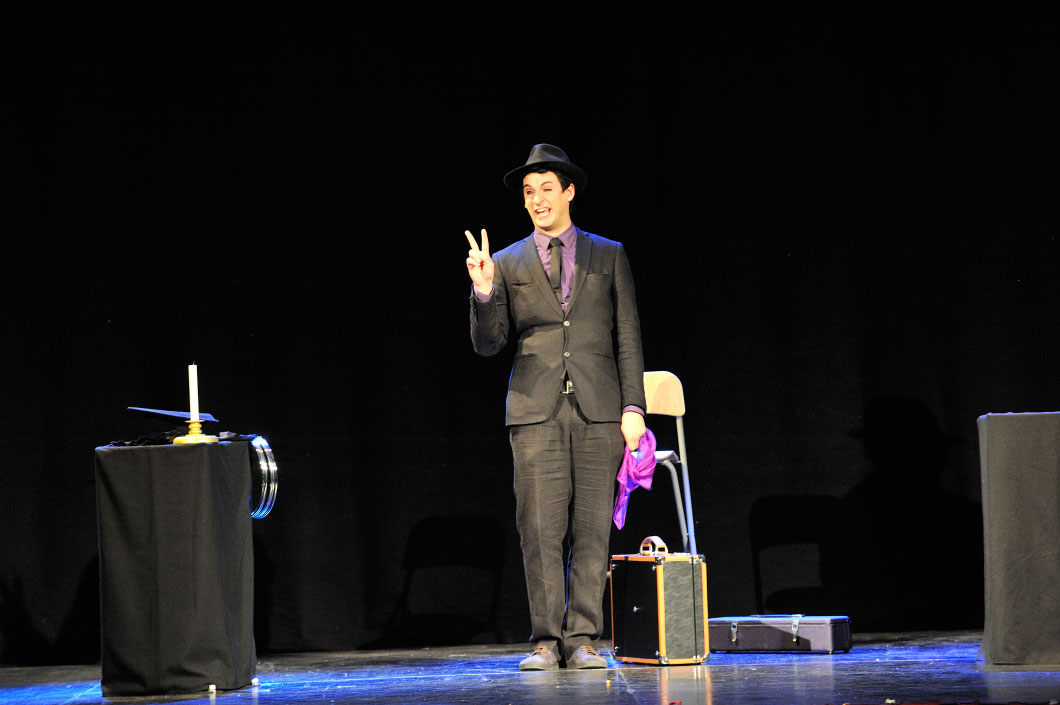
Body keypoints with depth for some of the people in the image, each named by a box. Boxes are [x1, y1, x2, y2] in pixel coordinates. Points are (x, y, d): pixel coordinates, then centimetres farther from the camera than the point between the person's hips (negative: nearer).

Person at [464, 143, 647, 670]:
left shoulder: (608, 256, 13)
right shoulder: (507, 264, 12)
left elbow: (628, 338, 10)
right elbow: (488, 344, 7)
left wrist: (633, 406, 1)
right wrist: (484, 292, -10)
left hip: (598, 409, 0)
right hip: (535, 410, 0)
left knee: (592, 528, -2)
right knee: (540, 528, -5)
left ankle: (582, 639, 1)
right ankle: (547, 641, 0)